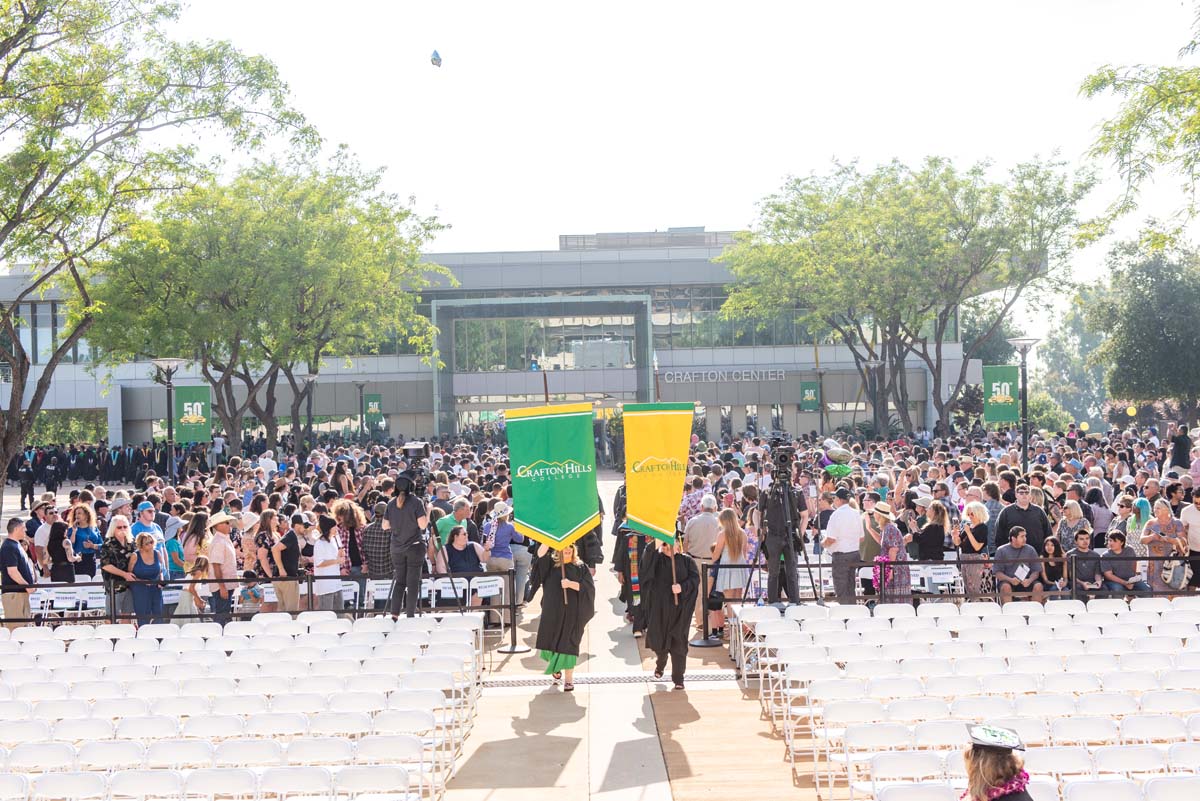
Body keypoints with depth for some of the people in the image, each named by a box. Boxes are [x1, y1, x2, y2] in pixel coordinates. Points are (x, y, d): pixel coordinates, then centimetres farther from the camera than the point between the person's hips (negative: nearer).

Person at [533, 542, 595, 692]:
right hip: (553, 611, 1)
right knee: (551, 640, 7)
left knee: (569, 644, -2)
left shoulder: (580, 567, 4)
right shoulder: (550, 564, 4)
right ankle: (555, 665, 37)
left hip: (573, 612, -1)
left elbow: (589, 587, -5)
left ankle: (568, 678, 5)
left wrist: (571, 584, -18)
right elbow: (541, 553, -15)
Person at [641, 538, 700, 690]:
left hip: (679, 608, -1)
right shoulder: (656, 559, 3)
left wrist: (682, 588, -23)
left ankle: (678, 678, 7)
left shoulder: (686, 561, 4)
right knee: (658, 638, 9)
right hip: (659, 607, 1)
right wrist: (655, 545, -35)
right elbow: (646, 561, -19)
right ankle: (660, 663, 41)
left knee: (678, 643, -1)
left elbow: (695, 579, -5)